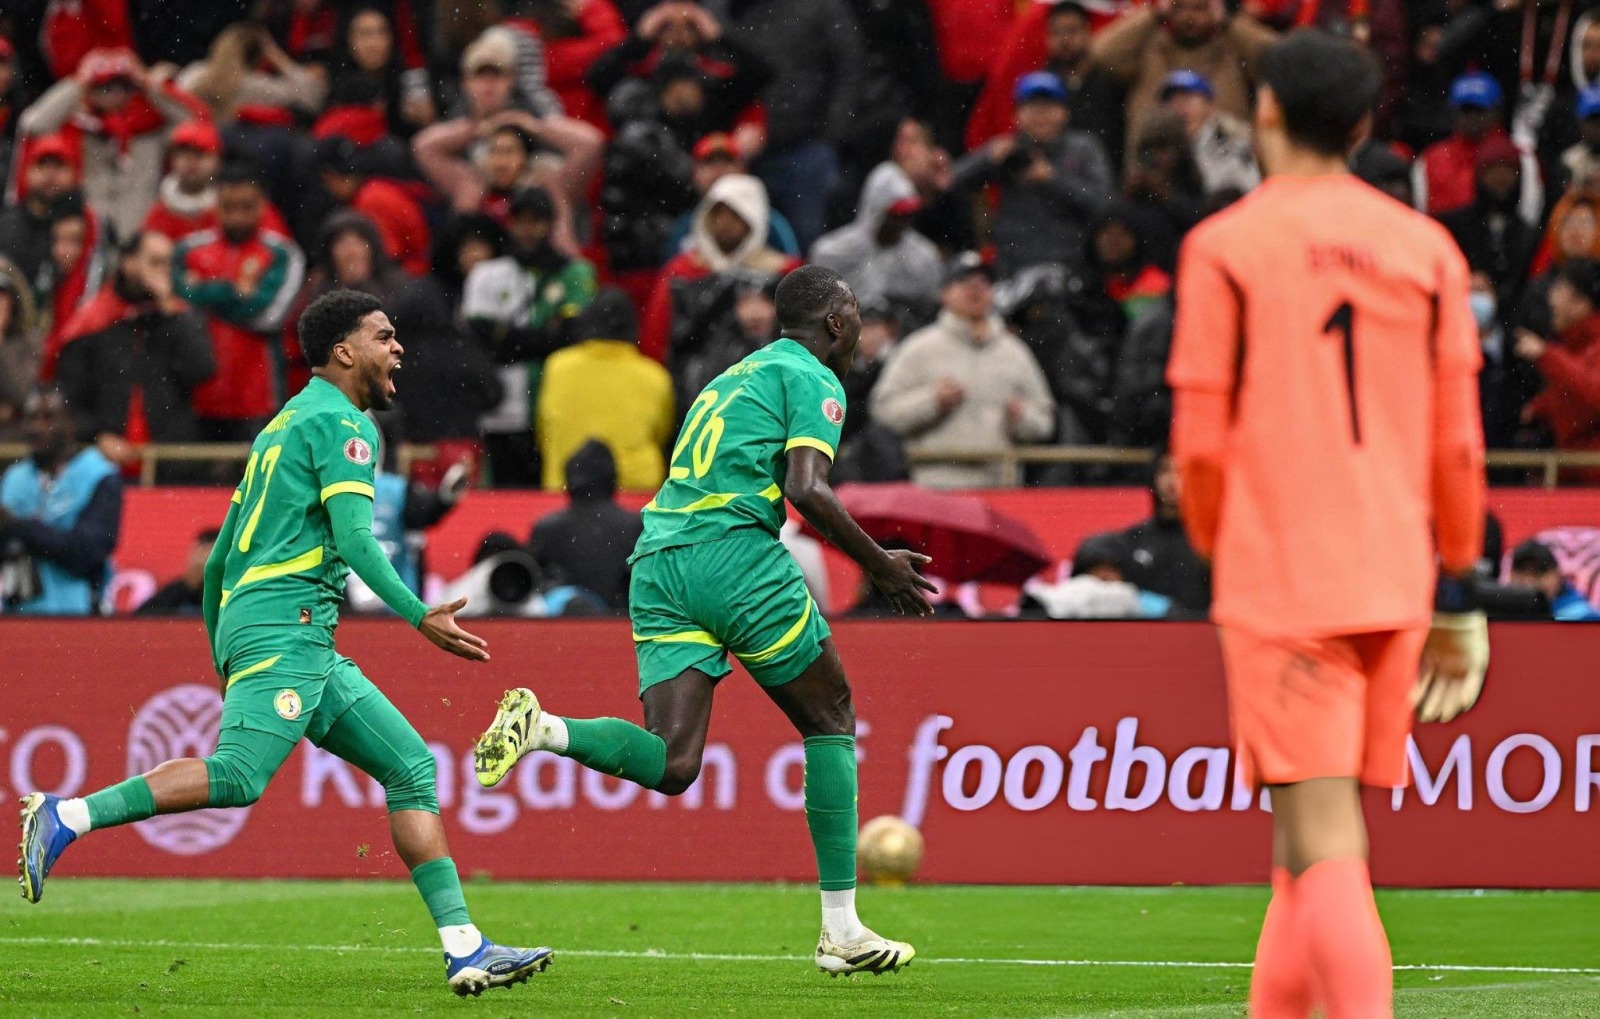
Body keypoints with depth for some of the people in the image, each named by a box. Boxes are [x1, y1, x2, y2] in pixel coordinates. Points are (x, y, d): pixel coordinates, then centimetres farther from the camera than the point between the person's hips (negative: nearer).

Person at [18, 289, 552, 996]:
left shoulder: (285, 425, 26)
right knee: (239, 775, -25)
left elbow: (219, 560, 28)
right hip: (284, 624, -10)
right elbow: (353, 537, -16)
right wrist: (419, 617, -19)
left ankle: (464, 947, -3)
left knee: (412, 766, 4)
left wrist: (224, 661, 34)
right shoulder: (341, 421, -2)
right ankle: (66, 818, -20)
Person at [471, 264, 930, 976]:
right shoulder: (812, 379, 4)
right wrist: (879, 565, -1)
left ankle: (542, 727, -27)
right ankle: (840, 930, 5)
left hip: (657, 561, 7)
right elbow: (805, 490, -11)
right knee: (830, 724, 8)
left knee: (671, 765, -4)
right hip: (732, 551, -7)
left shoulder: (732, 378, 30)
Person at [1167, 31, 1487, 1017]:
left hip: (1279, 577, -5)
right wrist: (1457, 594, 16)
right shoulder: (1427, 249, 9)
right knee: (1317, 838, 16)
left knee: (1324, 847, -11)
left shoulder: (1225, 246, -2)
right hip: (1394, 583, 5)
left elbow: (1202, 443, -3)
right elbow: (1458, 445, 8)